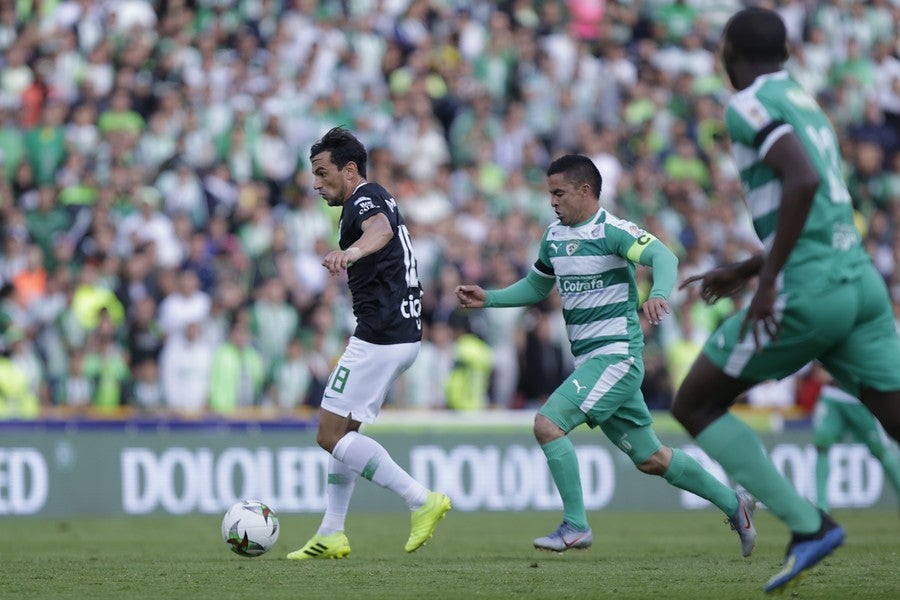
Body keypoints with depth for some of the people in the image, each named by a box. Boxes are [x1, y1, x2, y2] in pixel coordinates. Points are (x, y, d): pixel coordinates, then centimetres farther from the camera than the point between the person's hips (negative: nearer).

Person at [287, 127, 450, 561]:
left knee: (331, 435, -8)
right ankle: (331, 536, 18)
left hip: (380, 337, -11)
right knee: (343, 430, 16)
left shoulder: (366, 199, -13)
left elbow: (381, 228, -37)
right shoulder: (377, 200, 19)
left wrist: (352, 251, -58)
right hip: (401, 333, 11)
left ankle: (421, 500, -12)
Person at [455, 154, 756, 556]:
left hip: (616, 355, -8)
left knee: (548, 423, -18)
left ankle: (576, 526, -10)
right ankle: (733, 504, 25)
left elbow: (663, 256, -26)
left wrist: (658, 294, -46)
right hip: (590, 360, 8)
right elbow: (536, 287, 26)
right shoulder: (554, 237, 12)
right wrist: (488, 298, 13)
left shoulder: (611, 231, -12)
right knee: (650, 459, 13)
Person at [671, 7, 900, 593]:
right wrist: (743, 271, 33)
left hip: (808, 292, -7)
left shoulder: (749, 105, -4)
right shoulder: (810, 107, 23)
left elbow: (804, 181, -21)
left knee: (695, 405, 8)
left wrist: (767, 280, -18)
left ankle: (808, 525, -3)